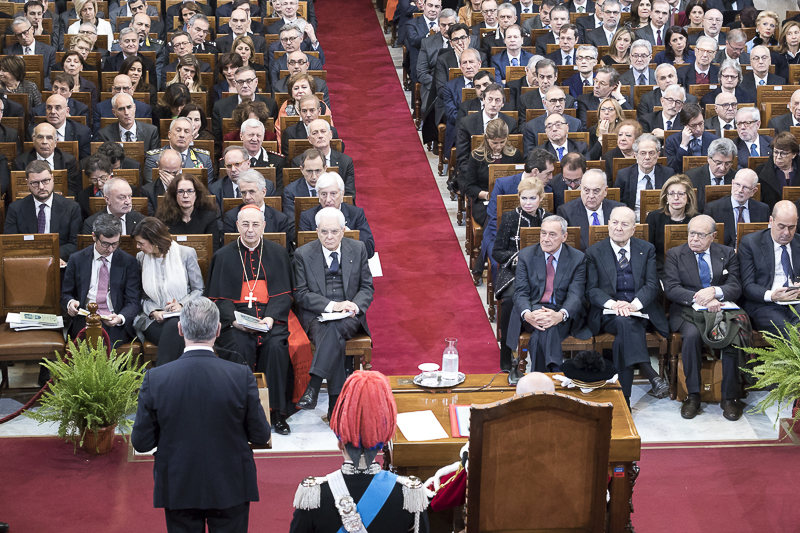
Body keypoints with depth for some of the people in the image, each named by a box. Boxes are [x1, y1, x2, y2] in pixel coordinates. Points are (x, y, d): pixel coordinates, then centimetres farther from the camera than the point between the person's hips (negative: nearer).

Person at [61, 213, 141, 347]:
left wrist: (121, 318, -19)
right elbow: (66, 295, 16)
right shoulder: (76, 259, 11)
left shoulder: (128, 262, 8)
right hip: (84, 320, 1)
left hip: (116, 325, -1)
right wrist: (70, 303, -10)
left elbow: (133, 301, 4)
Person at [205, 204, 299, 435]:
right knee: (239, 347, -31)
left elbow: (284, 294, 7)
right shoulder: (223, 256, 11)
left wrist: (271, 317, -11)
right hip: (235, 317, 0)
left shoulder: (278, 253, 13)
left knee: (276, 346, -30)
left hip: (270, 316, 0)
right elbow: (217, 298, 6)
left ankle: (278, 412, -21)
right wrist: (234, 319, -14)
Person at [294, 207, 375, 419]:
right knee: (333, 338, -33)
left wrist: (355, 306, -12)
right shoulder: (303, 254, 4)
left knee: (333, 328, -35)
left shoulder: (358, 249, 9)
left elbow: (367, 288, 11)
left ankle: (314, 385, -40)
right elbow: (301, 294, -1)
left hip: (349, 317, 1)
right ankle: (336, 405, -36)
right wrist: (331, 306, -16)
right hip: (316, 316, -1)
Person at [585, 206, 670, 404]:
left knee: (623, 337, -32)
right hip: (608, 313, -1)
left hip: (641, 310, 1)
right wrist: (613, 304, -20)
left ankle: (622, 399, -35)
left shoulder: (647, 249, 12)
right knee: (625, 322, -36)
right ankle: (650, 374, -47)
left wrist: (634, 304, -18)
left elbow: (652, 285, 2)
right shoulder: (594, 252, 9)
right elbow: (592, 290, 1)